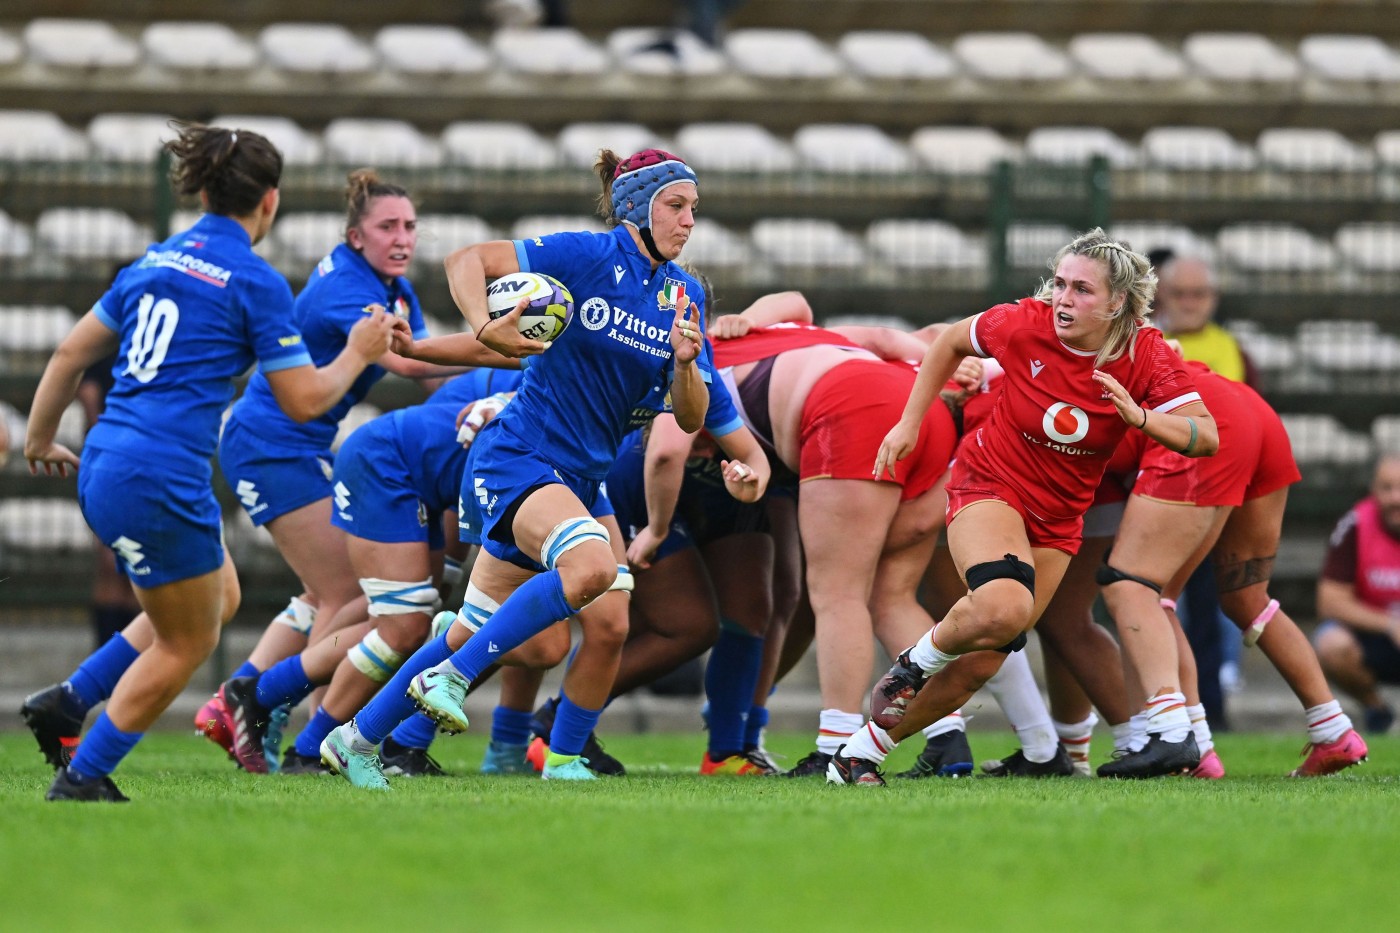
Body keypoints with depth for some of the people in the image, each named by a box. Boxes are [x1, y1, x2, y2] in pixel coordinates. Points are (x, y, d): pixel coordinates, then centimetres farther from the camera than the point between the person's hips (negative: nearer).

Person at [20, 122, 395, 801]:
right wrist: (358, 355, 11)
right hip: (160, 480, -8)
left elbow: (71, 353, 17)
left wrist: (39, 440, 27)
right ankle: (79, 780, 10)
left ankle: (69, 704, 17)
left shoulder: (157, 261, 13)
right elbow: (304, 399, -5)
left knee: (220, 598, 23)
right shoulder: (256, 282, -8)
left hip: (103, 467, 8)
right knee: (188, 643, 9)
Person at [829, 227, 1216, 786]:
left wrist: (1139, 417, -34)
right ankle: (914, 665, -3)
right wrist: (909, 423, 2)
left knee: (981, 662, 0)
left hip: (1058, 519, 3)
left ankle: (859, 754, 14)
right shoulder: (1025, 325, -17)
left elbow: (1206, 437, -17)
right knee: (1003, 607, -34)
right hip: (989, 486, -3)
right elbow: (951, 343, 3)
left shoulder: (1146, 356, -14)